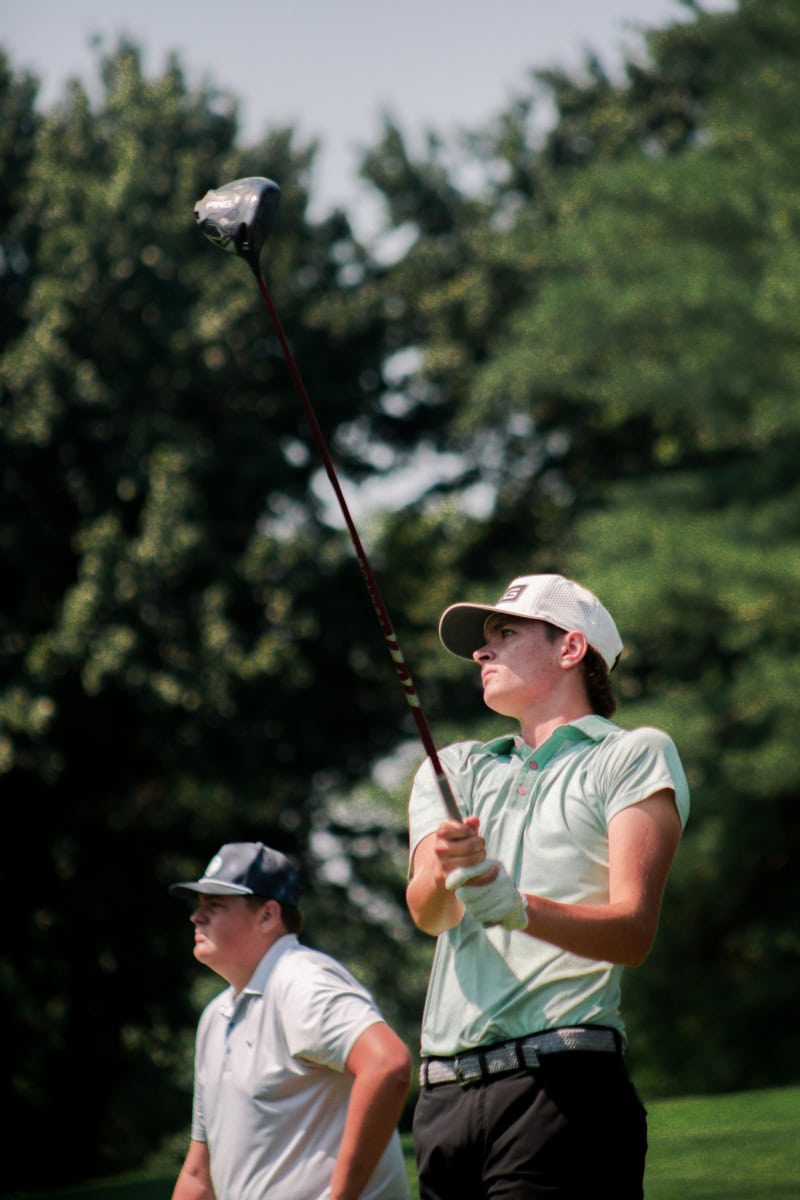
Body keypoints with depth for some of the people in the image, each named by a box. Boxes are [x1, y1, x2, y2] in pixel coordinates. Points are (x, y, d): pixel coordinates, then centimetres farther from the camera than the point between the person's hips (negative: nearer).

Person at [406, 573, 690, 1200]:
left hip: (561, 1082, -5)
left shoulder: (634, 754, 7)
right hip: (444, 1093, 5)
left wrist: (520, 908, -24)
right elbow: (426, 910, 3)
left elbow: (633, 931, -6)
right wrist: (444, 875, -21)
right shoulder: (452, 768, 22)